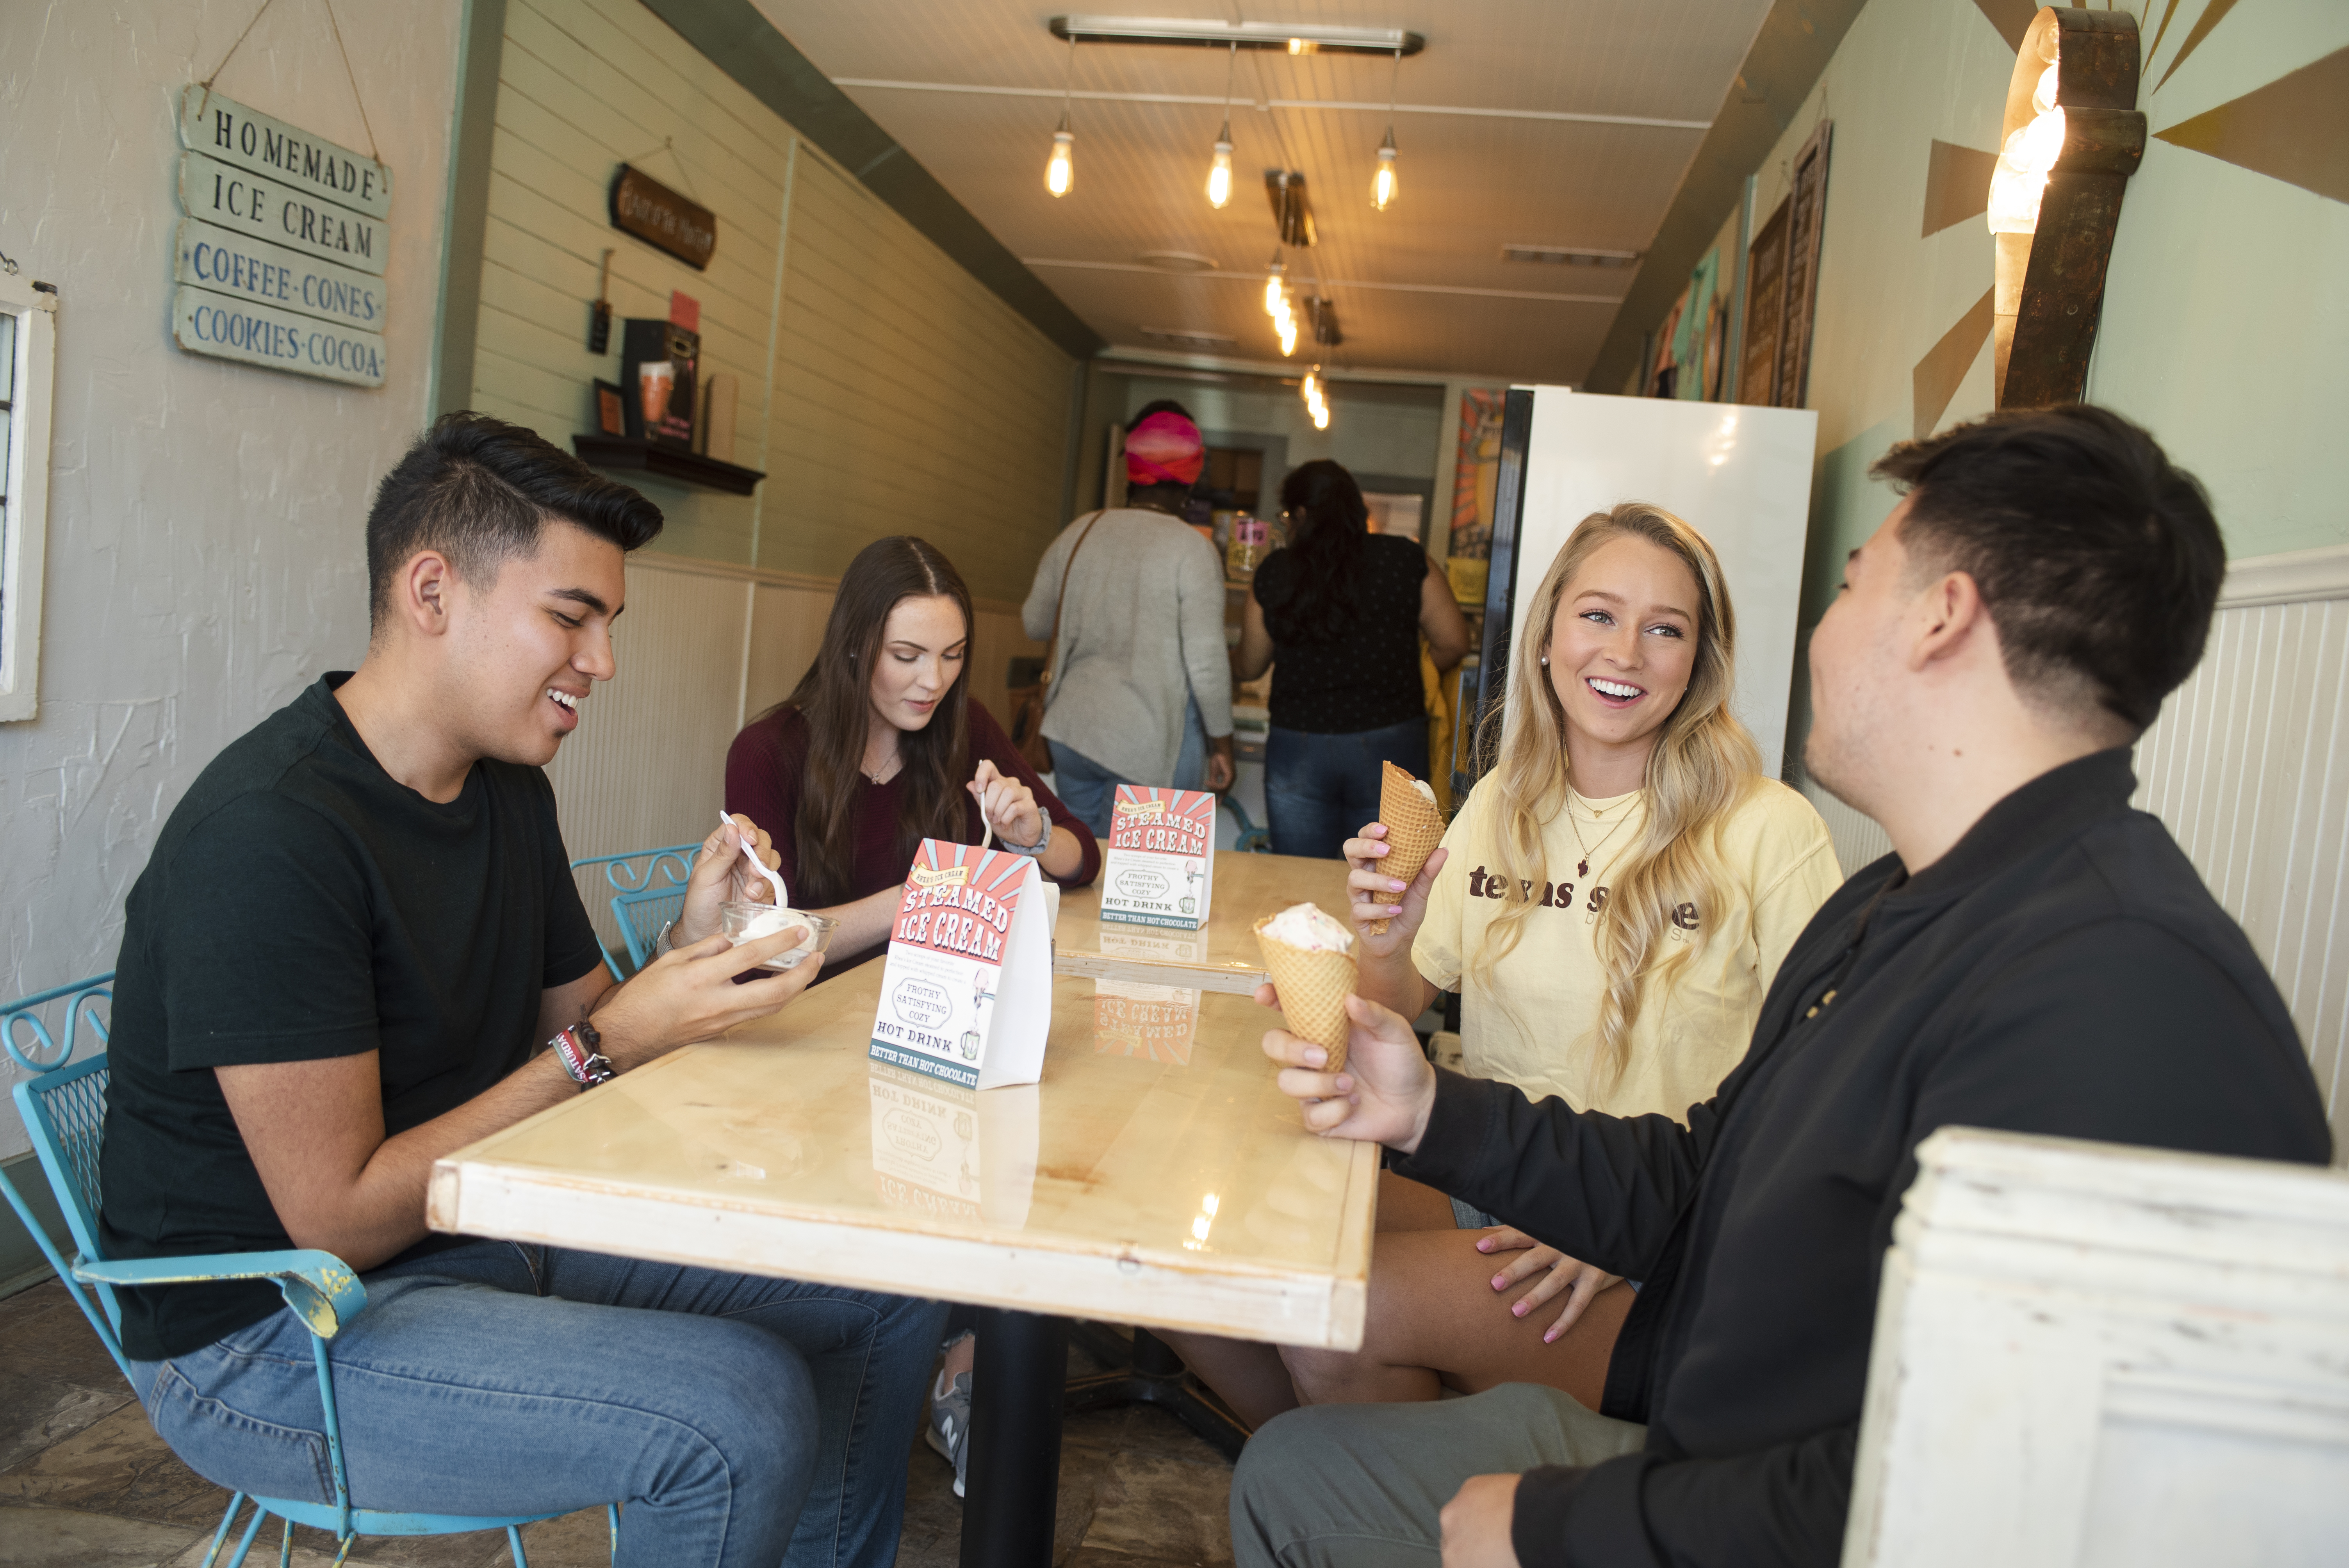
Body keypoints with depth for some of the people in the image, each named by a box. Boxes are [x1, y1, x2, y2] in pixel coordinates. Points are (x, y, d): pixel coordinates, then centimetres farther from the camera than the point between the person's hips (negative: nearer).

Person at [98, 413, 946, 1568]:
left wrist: (692, 950, -10)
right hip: (272, 1338, -8)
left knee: (885, 1301, 3)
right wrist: (612, 1044, -22)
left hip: (490, 1234, 9)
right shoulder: (269, 834, -24)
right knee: (745, 1409, -27)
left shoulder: (508, 790, 4)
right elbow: (340, 1219, -23)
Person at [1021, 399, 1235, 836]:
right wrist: (1222, 745, -2)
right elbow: (1206, 663, -14)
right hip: (1151, 743, -5)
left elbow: (1033, 623, 14)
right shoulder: (1192, 550, -12)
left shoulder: (1078, 533, 3)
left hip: (1073, 730, 5)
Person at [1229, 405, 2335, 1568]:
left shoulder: (2118, 998, -30)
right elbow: (1695, 1187, 11)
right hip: (1679, 1452, 9)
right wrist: (1430, 1111, -2)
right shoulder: (1887, 908, 7)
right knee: (1288, 1468, 15)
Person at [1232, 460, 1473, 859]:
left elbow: (1248, 667, 8)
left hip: (1298, 747, 0)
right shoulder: (1407, 560, -1)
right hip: (1390, 746, 0)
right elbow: (1453, 643, 1)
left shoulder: (1274, 574, -1)